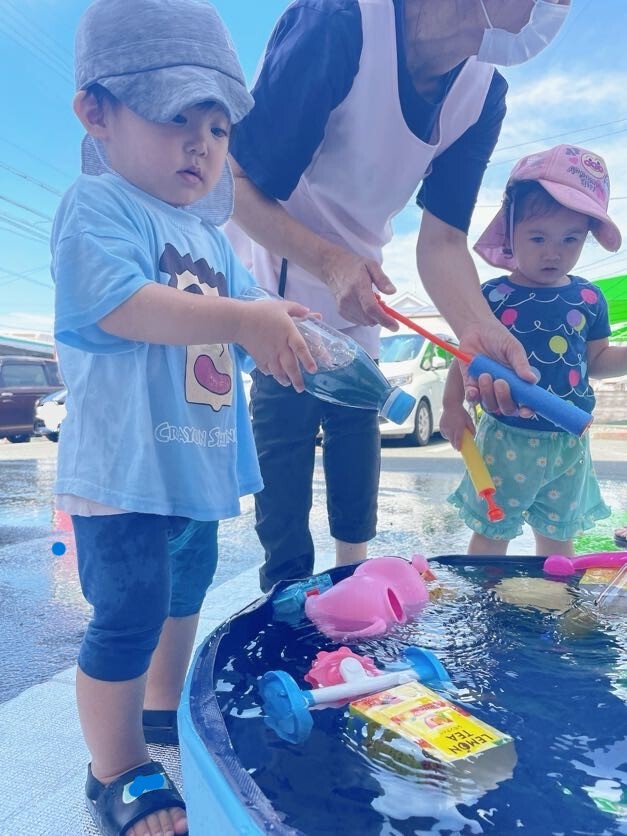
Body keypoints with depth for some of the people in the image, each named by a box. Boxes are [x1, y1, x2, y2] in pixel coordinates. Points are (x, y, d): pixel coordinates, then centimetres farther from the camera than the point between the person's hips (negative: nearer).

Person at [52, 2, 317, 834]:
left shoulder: (211, 235, 13)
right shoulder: (98, 206, -12)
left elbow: (239, 328, 14)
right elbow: (117, 305, -28)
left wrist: (278, 332, -6)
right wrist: (239, 319, -34)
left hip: (201, 466, 9)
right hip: (124, 472, -9)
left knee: (184, 594, 23)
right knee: (128, 619, 1)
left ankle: (165, 705, 47)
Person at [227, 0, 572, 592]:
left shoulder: (484, 94, -7)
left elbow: (442, 235, -12)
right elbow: (238, 182, -24)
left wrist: (477, 328, -31)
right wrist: (329, 261, -38)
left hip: (358, 305, 6)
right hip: (281, 297, -5)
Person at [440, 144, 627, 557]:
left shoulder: (589, 299, -2)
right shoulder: (493, 296, -11)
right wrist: (453, 405, -12)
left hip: (568, 443, 3)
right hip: (506, 440, -3)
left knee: (558, 535, 21)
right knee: (491, 534, 12)